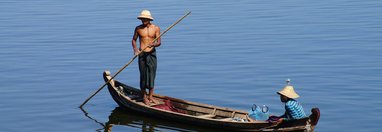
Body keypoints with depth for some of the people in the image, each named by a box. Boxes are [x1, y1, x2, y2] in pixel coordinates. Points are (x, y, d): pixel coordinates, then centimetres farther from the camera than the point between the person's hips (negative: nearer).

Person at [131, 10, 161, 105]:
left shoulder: (156, 28, 1)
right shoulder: (138, 28, 2)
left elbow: (159, 42, -4)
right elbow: (134, 40, 11)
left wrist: (153, 44, -25)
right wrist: (135, 49, -7)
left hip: (152, 54, 1)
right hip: (142, 54, -1)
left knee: (152, 75, 2)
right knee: (143, 75, -1)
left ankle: (150, 96, 12)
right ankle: (144, 97, 9)